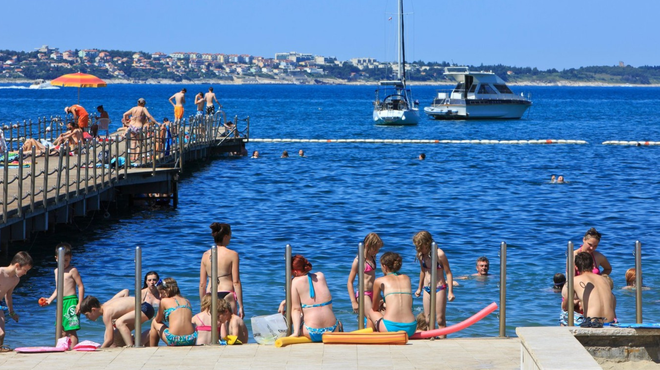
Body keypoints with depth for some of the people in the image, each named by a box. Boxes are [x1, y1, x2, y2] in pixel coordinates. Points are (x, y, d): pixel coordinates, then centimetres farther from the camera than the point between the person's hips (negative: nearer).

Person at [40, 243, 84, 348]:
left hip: (71, 301, -8)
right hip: (60, 303, 8)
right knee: (62, 331, 10)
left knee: (71, 330, -10)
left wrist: (79, 304, -15)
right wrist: (50, 299, 16)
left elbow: (81, 287, -9)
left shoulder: (72, 271, -6)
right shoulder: (57, 271, 17)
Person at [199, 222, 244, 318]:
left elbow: (202, 284, 8)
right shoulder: (232, 254, -3)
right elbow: (236, 282, -6)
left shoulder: (206, 255, 7)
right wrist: (241, 306, -2)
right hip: (226, 294, -4)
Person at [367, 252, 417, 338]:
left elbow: (374, 308, 19)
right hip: (411, 329, 4)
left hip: (391, 328, -4)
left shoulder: (379, 281, 7)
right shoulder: (407, 278, 18)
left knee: (371, 311, 26)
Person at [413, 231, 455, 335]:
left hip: (439, 288, -5)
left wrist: (450, 292, -15)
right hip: (427, 289, 5)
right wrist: (419, 288, 26)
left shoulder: (439, 254, -17)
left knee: (440, 319, -5)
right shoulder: (421, 255, 0)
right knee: (428, 319, 4)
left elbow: (448, 272, -11)